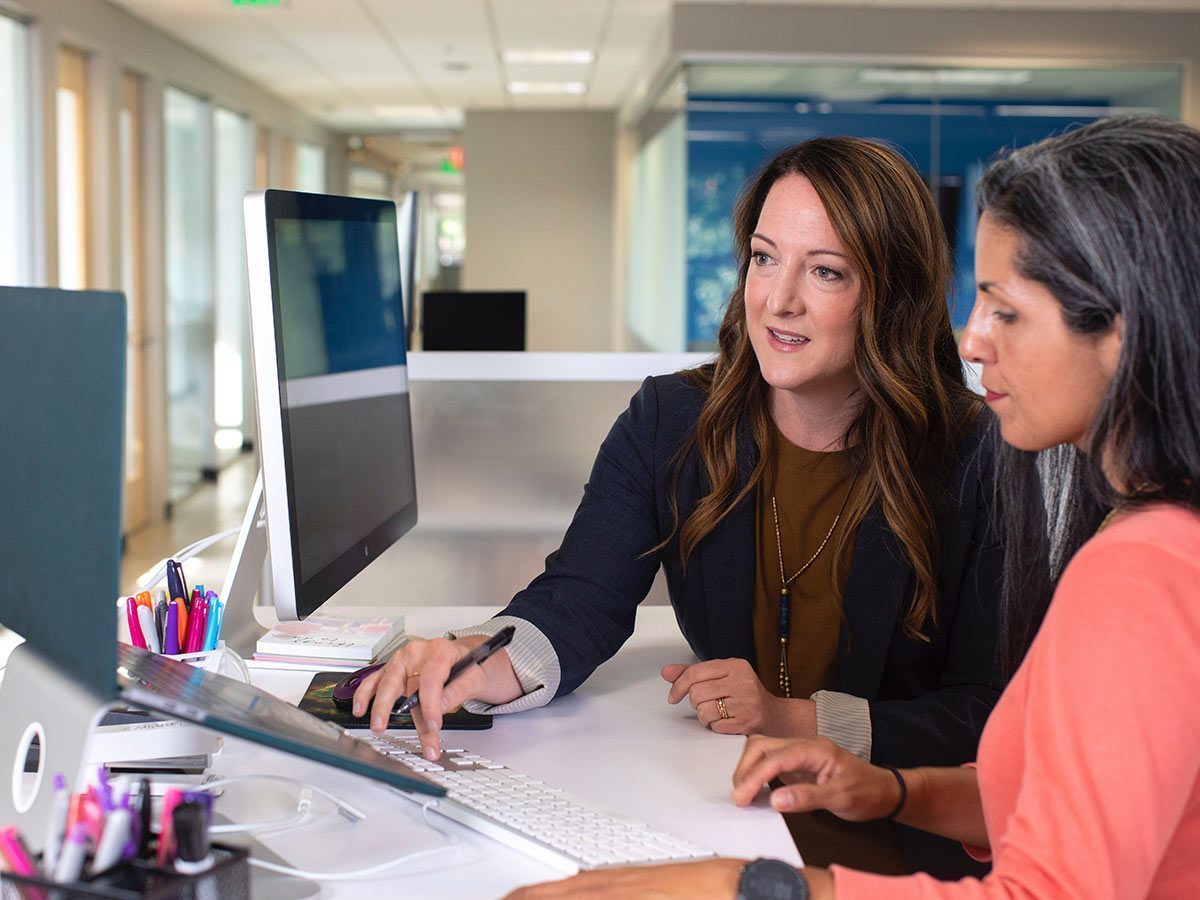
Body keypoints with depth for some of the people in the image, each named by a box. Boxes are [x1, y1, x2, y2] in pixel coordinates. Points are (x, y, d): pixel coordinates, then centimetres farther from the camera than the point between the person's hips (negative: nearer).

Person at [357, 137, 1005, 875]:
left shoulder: (976, 460, -8)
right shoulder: (670, 424, 3)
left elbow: (991, 716, -7)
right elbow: (582, 598, -9)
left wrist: (797, 718, -17)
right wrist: (488, 662, -31)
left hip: (901, 836, -3)